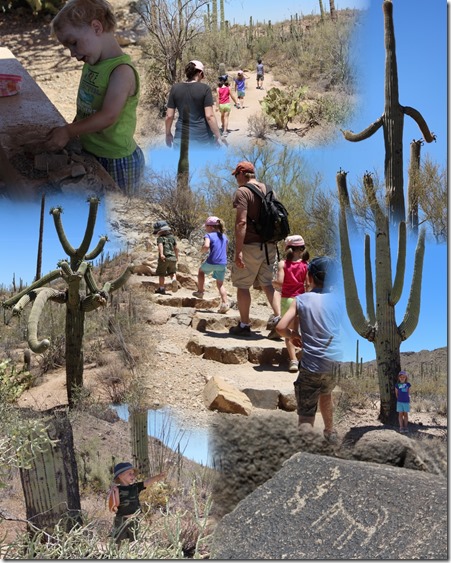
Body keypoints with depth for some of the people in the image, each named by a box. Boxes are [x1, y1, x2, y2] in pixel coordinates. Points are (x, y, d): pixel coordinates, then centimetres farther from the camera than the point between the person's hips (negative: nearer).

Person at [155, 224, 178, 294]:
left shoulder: (160, 238, -1)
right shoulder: (172, 237, 12)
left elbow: (160, 245, -21)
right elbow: (176, 248, 10)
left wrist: (161, 254, -35)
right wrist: (177, 257, 23)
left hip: (164, 259, -3)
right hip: (172, 258, 4)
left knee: (161, 274, 12)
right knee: (172, 272, 19)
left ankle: (161, 289, 16)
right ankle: (174, 280, -12)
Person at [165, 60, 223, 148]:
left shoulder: (175, 88, 2)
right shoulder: (205, 88, -7)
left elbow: (169, 116, 3)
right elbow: (209, 116, -12)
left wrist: (168, 134, 17)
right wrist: (218, 137, -6)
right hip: (202, 137, -2)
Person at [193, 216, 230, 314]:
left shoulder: (209, 235, -6)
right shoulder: (224, 237, 14)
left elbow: (206, 246, -24)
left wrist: (202, 250, -4)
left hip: (211, 262, -4)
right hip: (223, 264, 4)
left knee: (201, 270, 28)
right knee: (220, 284, 12)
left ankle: (200, 292, 30)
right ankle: (224, 304, -5)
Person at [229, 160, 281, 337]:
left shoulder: (242, 192, -10)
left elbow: (241, 222, -20)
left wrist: (238, 251, -21)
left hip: (251, 245, -7)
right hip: (269, 245, 7)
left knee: (242, 285, 4)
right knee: (267, 283, 16)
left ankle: (244, 325, 8)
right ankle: (278, 317, 3)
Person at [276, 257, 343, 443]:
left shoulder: (302, 299, -3)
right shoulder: (337, 299, 3)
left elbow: (280, 328, -9)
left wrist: (292, 336, 11)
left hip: (312, 366, -4)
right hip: (335, 363, 4)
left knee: (306, 416, -3)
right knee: (326, 394, 33)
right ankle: (330, 433, 51)